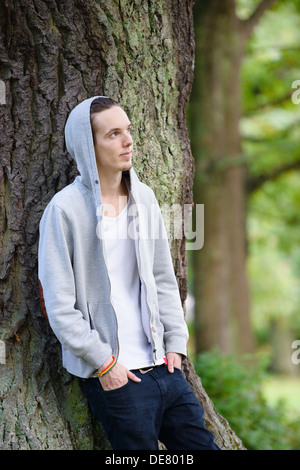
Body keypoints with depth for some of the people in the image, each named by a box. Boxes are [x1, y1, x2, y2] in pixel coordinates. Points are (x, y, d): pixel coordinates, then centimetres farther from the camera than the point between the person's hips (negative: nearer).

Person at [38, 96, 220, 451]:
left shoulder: (144, 199, 9)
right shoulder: (64, 210, -10)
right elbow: (59, 307, -11)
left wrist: (175, 342, 8)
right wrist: (103, 363, -11)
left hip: (162, 367, 6)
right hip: (112, 378, -6)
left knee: (203, 445, 7)